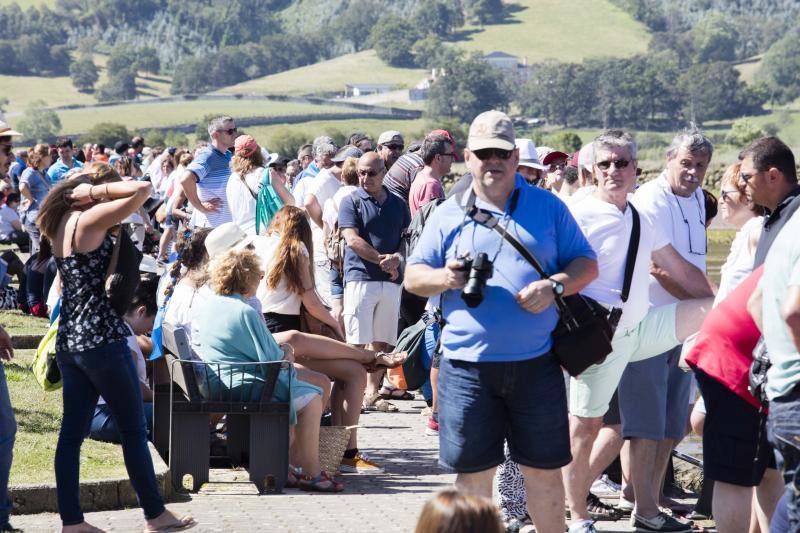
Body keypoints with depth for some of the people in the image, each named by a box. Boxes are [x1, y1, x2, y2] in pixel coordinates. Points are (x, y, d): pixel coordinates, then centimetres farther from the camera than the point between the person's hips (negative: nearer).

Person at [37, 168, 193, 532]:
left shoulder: (62, 222, 11)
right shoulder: (89, 219, -14)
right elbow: (143, 189, -20)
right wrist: (94, 192, -11)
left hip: (69, 340, 9)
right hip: (101, 340, -9)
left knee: (72, 432, 7)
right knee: (134, 429, 2)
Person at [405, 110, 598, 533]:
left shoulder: (548, 207, 9)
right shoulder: (448, 214, 9)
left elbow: (586, 264, 8)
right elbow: (412, 276, 9)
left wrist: (554, 286, -12)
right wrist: (444, 278, -13)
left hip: (536, 363, 0)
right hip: (468, 365, 0)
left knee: (545, 468, 5)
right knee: (472, 471, 6)